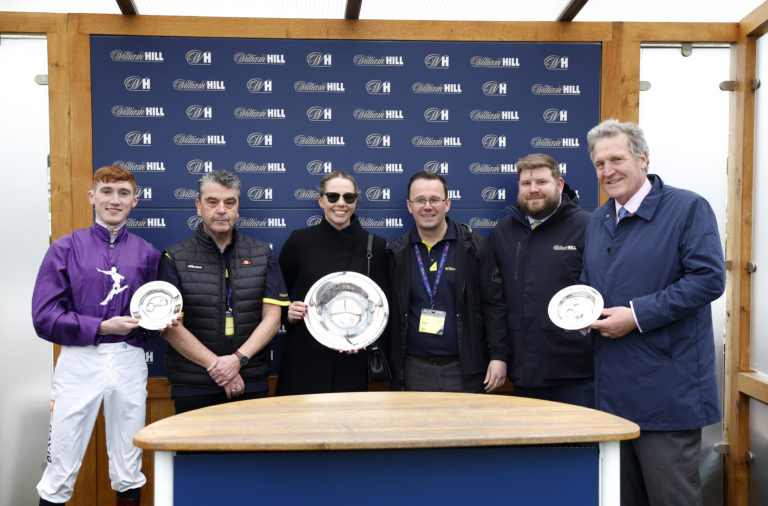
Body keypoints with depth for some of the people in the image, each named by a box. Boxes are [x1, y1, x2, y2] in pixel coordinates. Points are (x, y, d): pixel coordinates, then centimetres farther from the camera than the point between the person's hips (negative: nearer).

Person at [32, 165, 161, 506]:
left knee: (129, 472, 12)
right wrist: (101, 327, -12)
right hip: (79, 360, -2)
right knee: (60, 471, 3)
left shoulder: (147, 254, 8)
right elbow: (44, 317, -4)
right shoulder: (66, 248, 1)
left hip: (129, 361, 2)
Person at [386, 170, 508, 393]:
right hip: (413, 372, 2)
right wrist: (388, 366, 4)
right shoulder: (396, 252, 6)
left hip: (464, 371, -1)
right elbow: (388, 312, 9)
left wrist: (498, 356, -7)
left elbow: (494, 305, -1)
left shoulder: (474, 246, 0)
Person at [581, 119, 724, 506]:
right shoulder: (597, 221, 15)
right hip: (613, 387, 7)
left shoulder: (688, 208, -6)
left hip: (668, 390, -7)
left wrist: (637, 315, -20)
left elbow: (709, 278, -17)